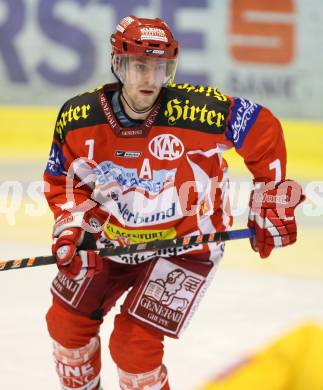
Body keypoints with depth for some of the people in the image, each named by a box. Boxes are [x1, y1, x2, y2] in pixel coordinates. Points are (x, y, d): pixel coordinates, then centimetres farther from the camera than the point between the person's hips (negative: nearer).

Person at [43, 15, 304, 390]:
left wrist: (271, 201, -8)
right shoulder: (78, 118, -16)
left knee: (134, 345, -14)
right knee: (67, 320, 12)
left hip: (185, 243, -5)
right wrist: (72, 229, -13)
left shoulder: (197, 111, -28)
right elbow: (64, 180, 2)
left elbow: (263, 130, -14)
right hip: (114, 238, 5)